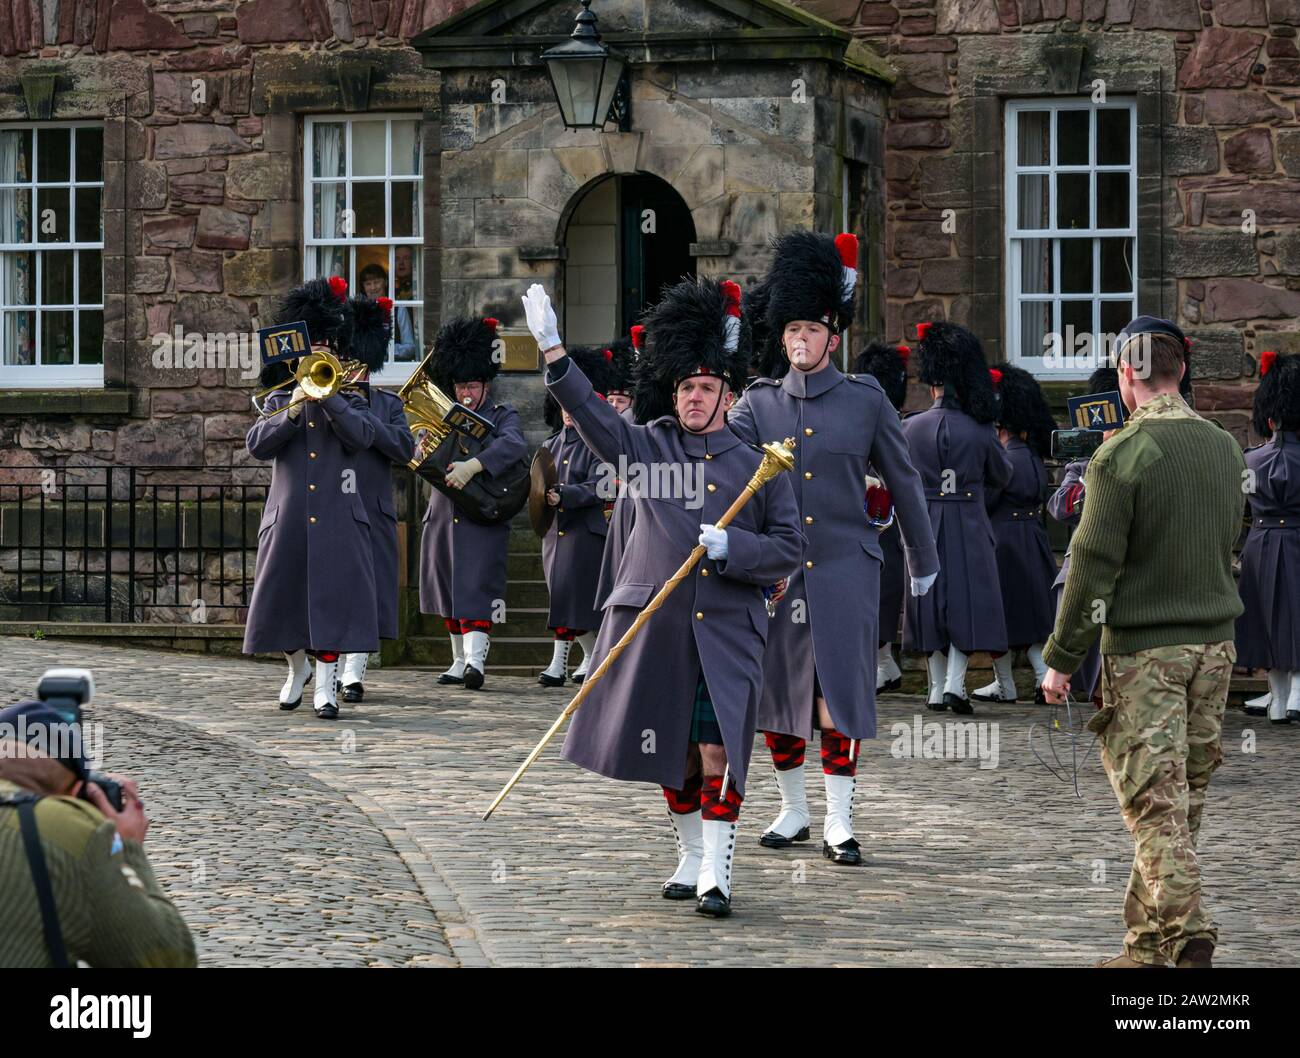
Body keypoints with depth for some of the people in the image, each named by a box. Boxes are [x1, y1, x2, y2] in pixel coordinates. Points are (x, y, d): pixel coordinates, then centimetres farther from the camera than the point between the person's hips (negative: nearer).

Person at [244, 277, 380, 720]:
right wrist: (293, 411, -15)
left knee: (331, 599, -6)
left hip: (337, 519, -1)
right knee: (285, 596, 6)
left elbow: (362, 435, -11)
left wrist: (328, 395, -16)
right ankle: (297, 667, 29)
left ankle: (325, 684, -3)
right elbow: (257, 445, -4)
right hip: (287, 517, 1)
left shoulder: (351, 401, 10)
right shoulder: (278, 401, 11)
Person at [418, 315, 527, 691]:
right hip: (443, 518, 5)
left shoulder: (502, 416, -2)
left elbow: (514, 444, -24)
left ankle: (476, 659, -24)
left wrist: (471, 466, -36)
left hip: (482, 521, -5)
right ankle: (459, 661, 22)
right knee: (450, 593, 11)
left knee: (476, 590, -15)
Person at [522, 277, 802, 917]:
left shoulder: (758, 468, 5)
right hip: (656, 630, 2)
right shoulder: (651, 448, 7)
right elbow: (594, 419, -7)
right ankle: (690, 859, 24)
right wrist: (551, 350, -20)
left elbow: (790, 548, 5)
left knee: (718, 752, -9)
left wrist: (732, 546, -13)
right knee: (675, 754, 10)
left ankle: (716, 874, -6)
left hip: (727, 637, -2)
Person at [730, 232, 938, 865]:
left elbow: (902, 481, 10)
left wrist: (923, 561, 17)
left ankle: (838, 823, 0)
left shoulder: (866, 400, 2)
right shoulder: (759, 402, 6)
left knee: (838, 694, -6)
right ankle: (793, 810, 22)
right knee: (777, 693, 7)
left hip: (845, 569, -2)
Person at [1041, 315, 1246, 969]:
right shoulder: (1225, 449, 6)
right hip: (1214, 643, 6)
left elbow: (1094, 565, -14)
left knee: (1155, 800, -3)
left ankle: (1184, 934, -11)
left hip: (1143, 650, -6)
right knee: (1183, 799, 11)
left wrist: (1060, 658, -8)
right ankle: (1148, 941, 18)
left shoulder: (1122, 456, -14)